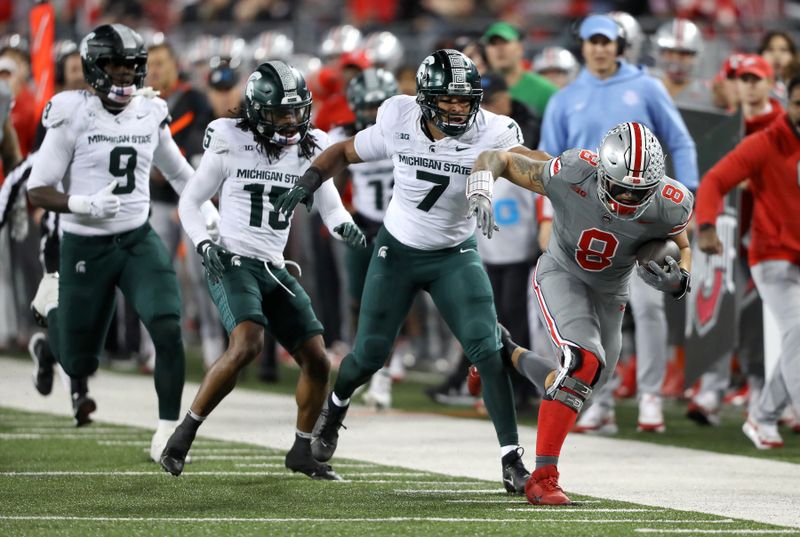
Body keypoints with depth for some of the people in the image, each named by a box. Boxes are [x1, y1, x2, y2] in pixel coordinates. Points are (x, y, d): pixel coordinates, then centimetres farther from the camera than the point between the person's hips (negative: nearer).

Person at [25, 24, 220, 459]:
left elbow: (177, 169, 21)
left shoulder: (150, 114, 2)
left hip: (138, 241, 3)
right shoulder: (73, 117, -11)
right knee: (78, 360, 7)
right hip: (85, 248, -3)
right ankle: (57, 307, 45)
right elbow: (37, 191, -10)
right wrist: (82, 204, -26)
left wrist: (206, 211, 10)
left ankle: (167, 433, -9)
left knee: (169, 330, -20)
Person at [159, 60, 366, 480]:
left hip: (275, 270, 6)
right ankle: (184, 434, -19)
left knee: (316, 359, 0)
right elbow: (190, 202, 4)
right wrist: (204, 245, -13)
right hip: (232, 261, -6)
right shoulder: (231, 144, -5)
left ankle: (302, 451, 20)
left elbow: (330, 207, 8)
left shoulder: (308, 150, 7)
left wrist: (343, 225, -16)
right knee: (248, 343, -29)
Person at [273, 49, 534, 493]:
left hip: (455, 256, -1)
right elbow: (345, 152, -1)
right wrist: (309, 181, -15)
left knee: (488, 350, -18)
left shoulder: (487, 133, -22)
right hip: (397, 251, 1)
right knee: (371, 353, 9)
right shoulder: (399, 123, -16)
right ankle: (335, 407, 45)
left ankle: (512, 460, -11)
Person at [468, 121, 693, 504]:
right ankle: (543, 478, -22)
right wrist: (480, 192, -41)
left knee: (588, 381, 13)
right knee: (585, 362, -27)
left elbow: (682, 248, -2)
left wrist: (678, 279, -24)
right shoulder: (571, 175, -31)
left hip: (610, 292, 5)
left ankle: (507, 355, 42)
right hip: (561, 275, -5)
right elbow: (495, 158, -20)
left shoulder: (668, 205, -25)